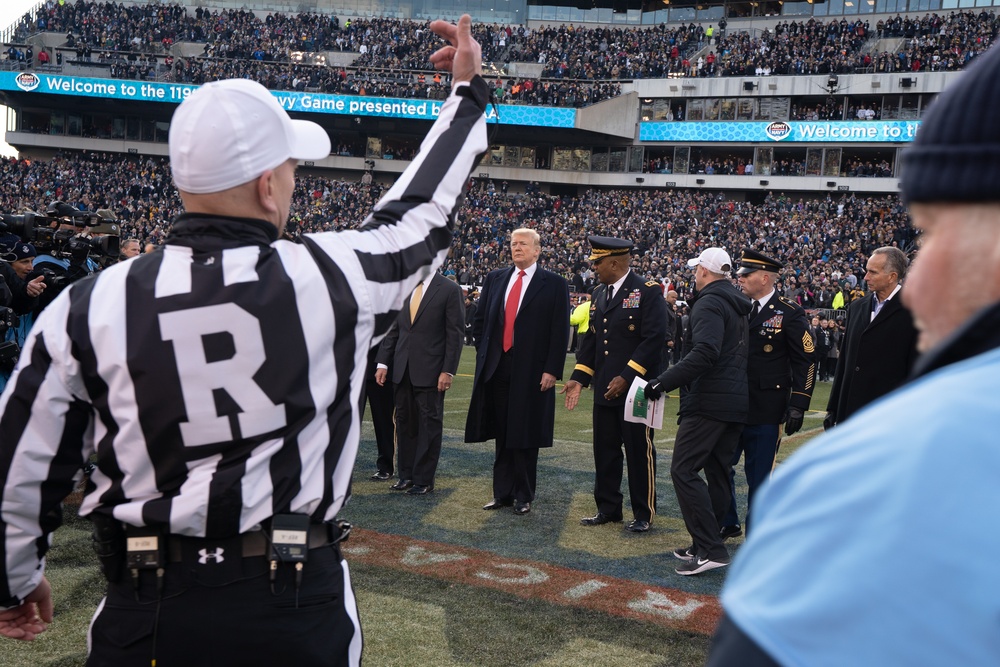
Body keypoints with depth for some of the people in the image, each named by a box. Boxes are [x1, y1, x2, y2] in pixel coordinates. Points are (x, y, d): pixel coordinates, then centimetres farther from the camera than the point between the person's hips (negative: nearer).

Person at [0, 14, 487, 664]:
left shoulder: (86, 310, -10)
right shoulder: (331, 276, -14)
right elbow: (419, 215, 6)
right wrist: (469, 92, 21)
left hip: (143, 614, 0)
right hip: (299, 611, 0)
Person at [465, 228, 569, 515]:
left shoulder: (554, 284, -1)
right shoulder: (495, 278, 11)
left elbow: (560, 331, -5)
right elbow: (480, 320, 17)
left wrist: (552, 370, -11)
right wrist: (485, 352, 8)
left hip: (532, 372, -4)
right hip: (497, 368, 4)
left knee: (526, 436, 3)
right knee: (502, 435, 10)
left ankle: (524, 496, 15)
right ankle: (502, 493, 19)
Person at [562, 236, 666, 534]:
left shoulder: (648, 291, -10)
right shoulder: (599, 293, 13)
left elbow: (653, 339, -17)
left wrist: (626, 378, -21)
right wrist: (579, 377, 6)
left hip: (635, 388, -7)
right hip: (604, 389, 7)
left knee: (639, 452, 2)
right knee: (605, 451, 12)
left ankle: (644, 514, 14)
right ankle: (608, 509, 24)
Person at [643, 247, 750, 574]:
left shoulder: (709, 303, -12)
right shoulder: (737, 307, 18)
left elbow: (705, 354, -27)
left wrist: (664, 382, -25)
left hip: (708, 401, -10)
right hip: (737, 402, 10)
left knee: (684, 470, -9)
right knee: (717, 473, 13)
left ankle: (710, 549, -13)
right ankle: (707, 544, 20)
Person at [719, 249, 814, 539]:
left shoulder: (790, 313, -6)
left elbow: (805, 362, -7)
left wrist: (798, 405, -13)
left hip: (766, 410, -5)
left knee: (759, 476, 4)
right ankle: (727, 523, 29)